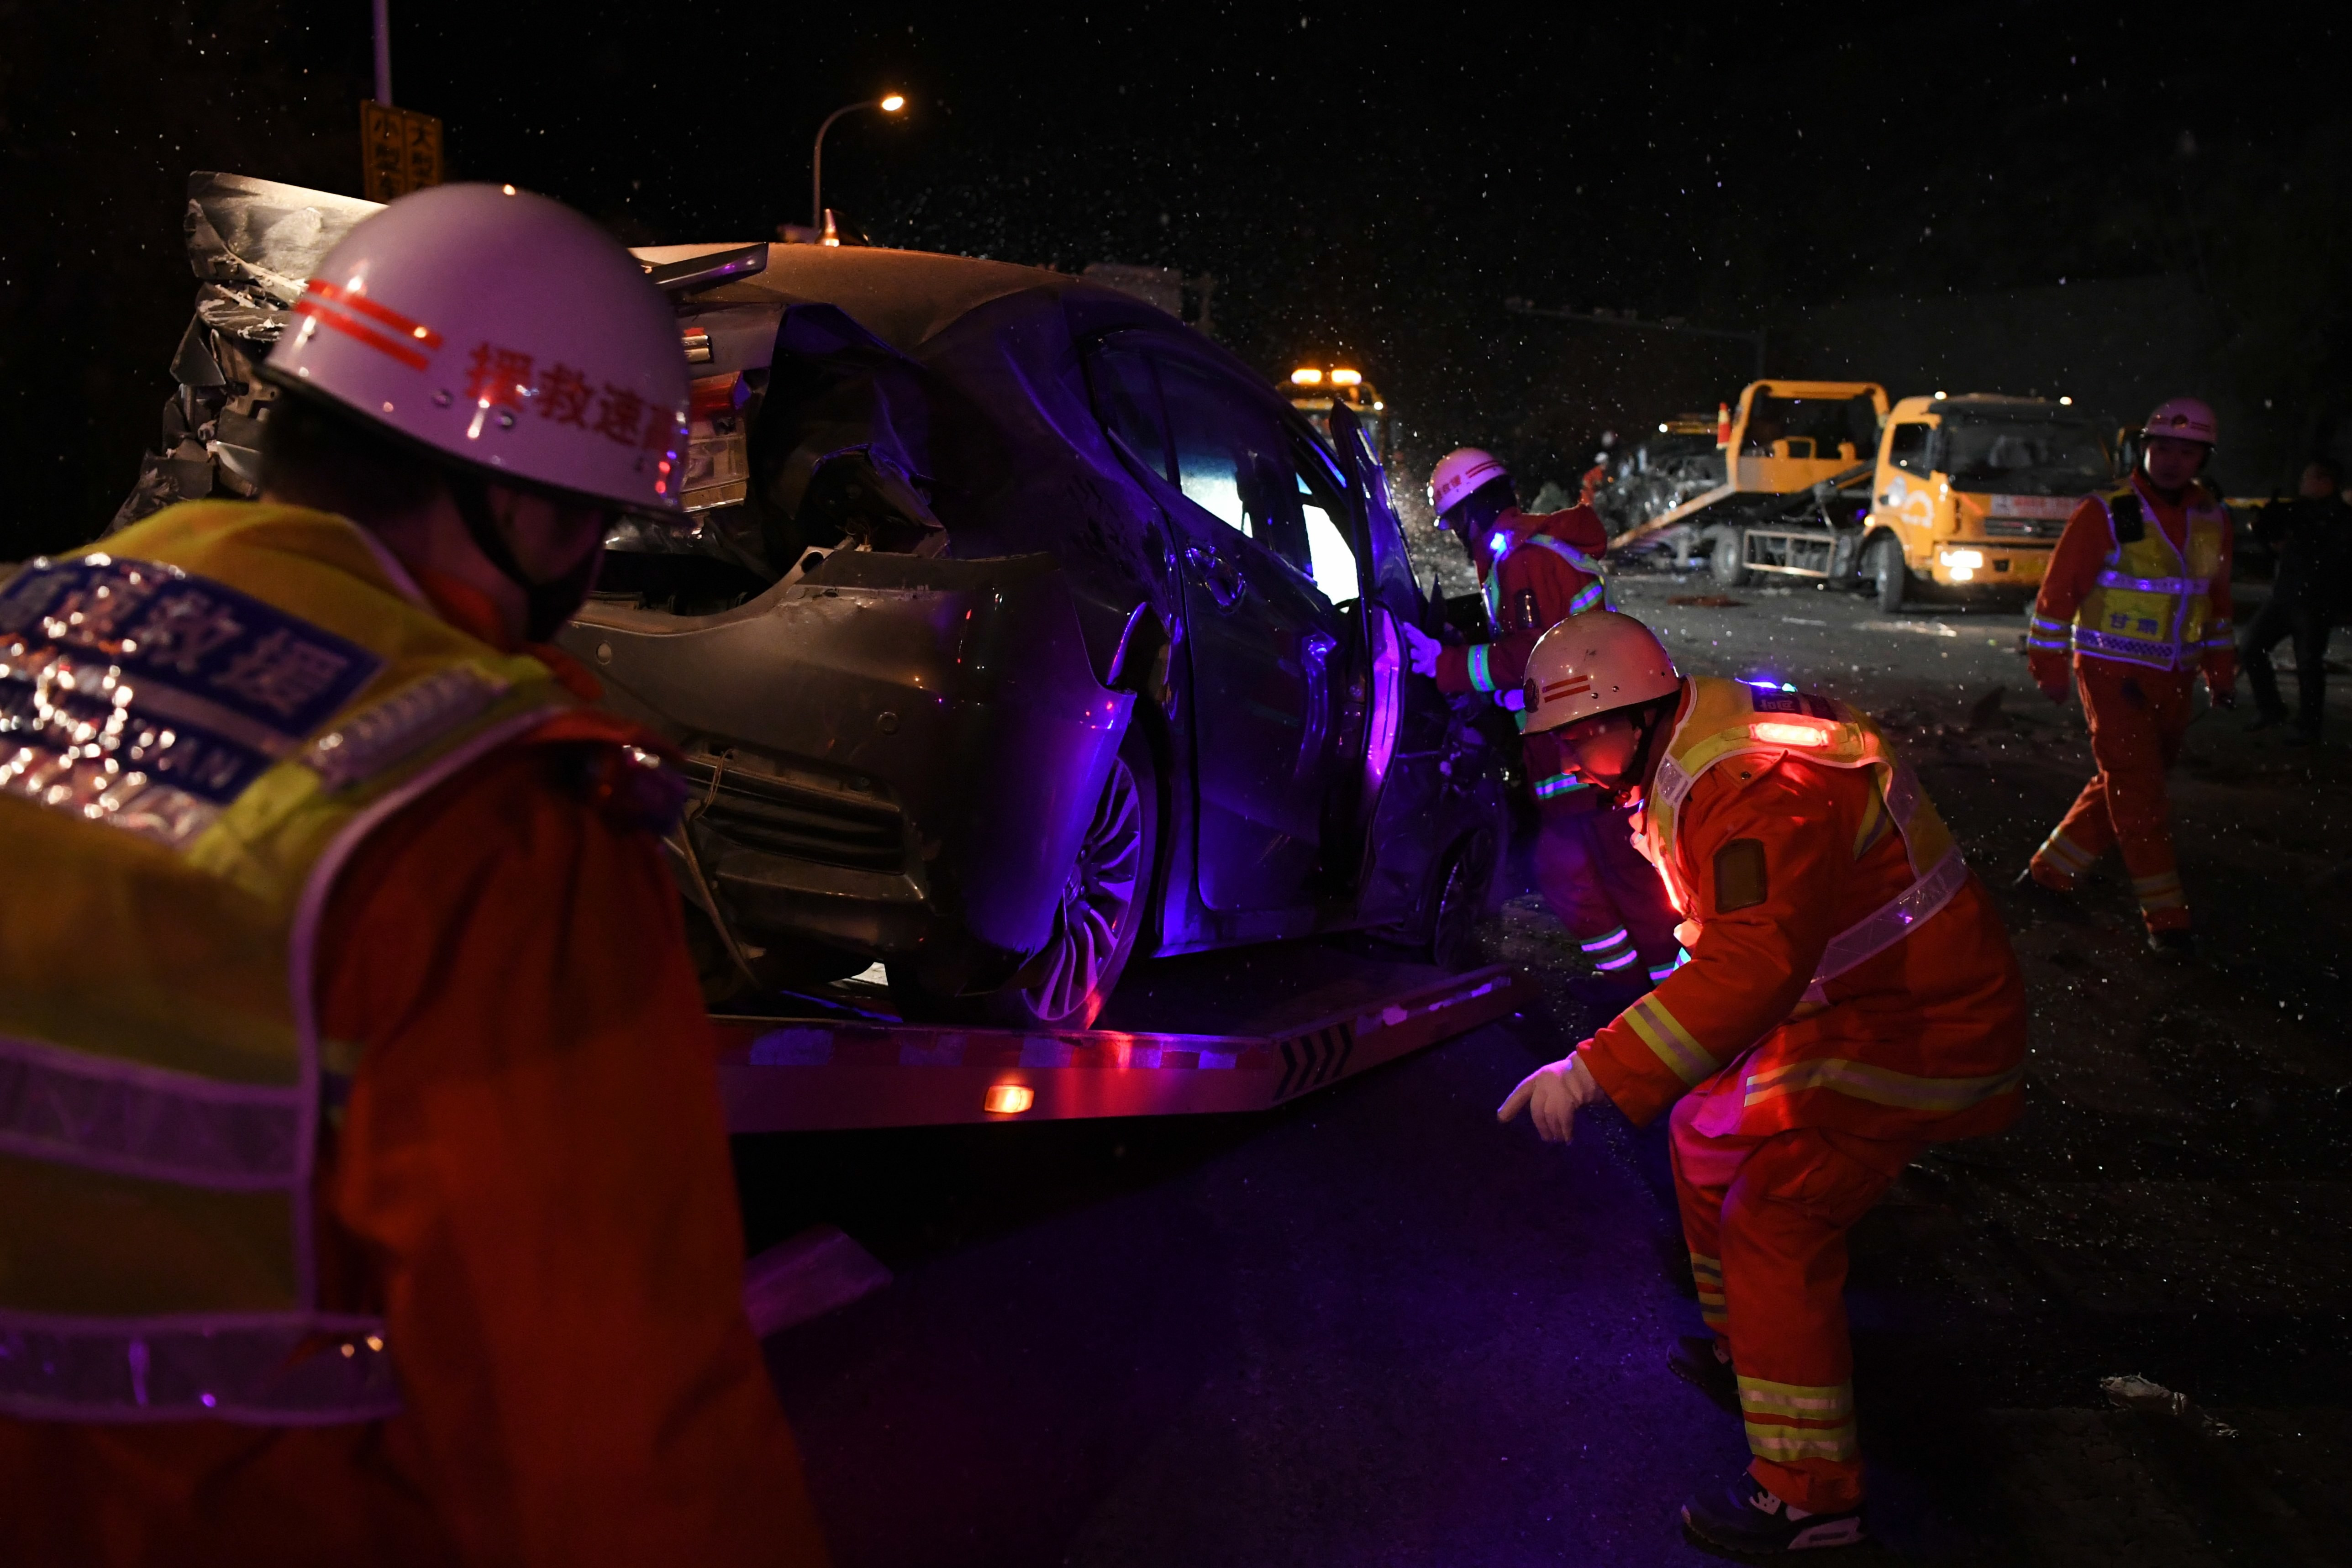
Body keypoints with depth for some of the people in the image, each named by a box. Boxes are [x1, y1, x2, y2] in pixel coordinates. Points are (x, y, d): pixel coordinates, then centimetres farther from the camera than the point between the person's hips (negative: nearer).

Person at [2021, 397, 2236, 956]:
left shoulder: (2213, 521, 9)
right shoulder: (2106, 515, -10)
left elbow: (2217, 598, 19)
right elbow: (2059, 589, -8)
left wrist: (2219, 669, 19)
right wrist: (2049, 665, -10)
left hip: (2172, 679, 7)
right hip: (2114, 672, -6)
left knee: (2126, 786, 11)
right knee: (2138, 794, -7)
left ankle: (2048, 872, 25)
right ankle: (2166, 919, -3)